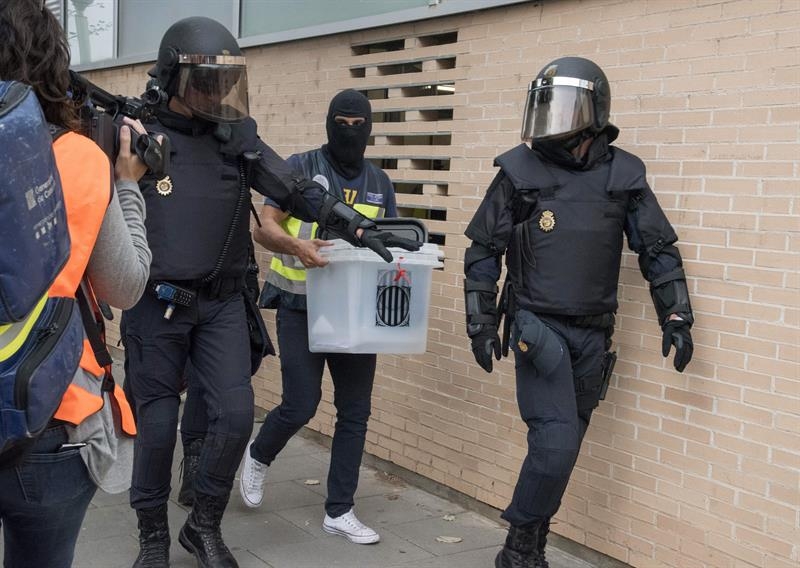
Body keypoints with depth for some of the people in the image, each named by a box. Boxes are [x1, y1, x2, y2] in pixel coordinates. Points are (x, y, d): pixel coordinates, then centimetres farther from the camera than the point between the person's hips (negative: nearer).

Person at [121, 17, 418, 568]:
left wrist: (361, 227, -13)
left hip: (222, 303, 3)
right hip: (156, 306, -3)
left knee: (235, 415, -2)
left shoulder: (236, 136, 2)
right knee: (157, 425, 4)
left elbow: (298, 191, -3)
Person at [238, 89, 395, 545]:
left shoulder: (380, 182, 11)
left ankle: (339, 511, 17)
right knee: (301, 405, -7)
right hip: (302, 306, -4)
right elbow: (264, 227, -9)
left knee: (355, 412, 4)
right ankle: (259, 457, 27)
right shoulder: (301, 167, -3)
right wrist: (296, 245, -30)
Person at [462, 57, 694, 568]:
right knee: (556, 441, -13)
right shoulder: (520, 171, -5)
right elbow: (483, 252, 1)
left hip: (593, 335, 3)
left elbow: (658, 249, 7)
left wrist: (676, 317, 3)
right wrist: (482, 324, -3)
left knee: (560, 446, 11)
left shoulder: (623, 175, 0)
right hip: (538, 328, -3)